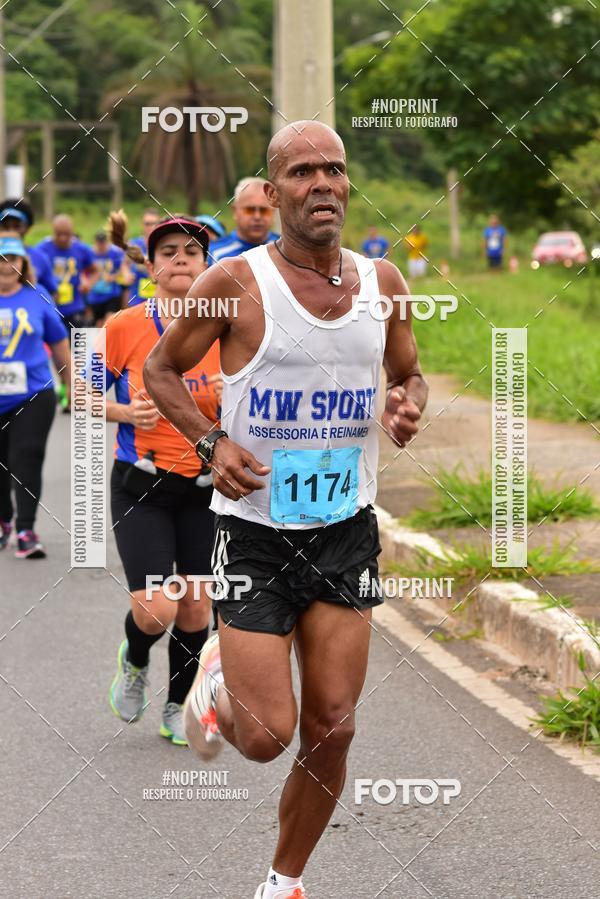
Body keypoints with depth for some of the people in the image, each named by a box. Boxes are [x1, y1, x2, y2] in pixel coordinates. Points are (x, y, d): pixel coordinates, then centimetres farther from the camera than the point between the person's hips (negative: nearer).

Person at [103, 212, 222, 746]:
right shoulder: (124, 328, -8)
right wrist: (126, 413, -15)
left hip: (205, 489, 3)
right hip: (142, 487, -2)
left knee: (195, 605, 6)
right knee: (156, 611, -13)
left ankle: (178, 709, 28)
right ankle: (134, 661, 23)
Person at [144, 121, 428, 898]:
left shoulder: (381, 282, 2)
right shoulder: (237, 282, -10)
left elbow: (409, 375, 18)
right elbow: (160, 369, 2)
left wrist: (408, 405, -6)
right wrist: (210, 443, -14)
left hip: (346, 531, 4)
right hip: (255, 531, -4)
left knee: (331, 730, 3)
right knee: (265, 736, -7)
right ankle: (217, 680, 29)